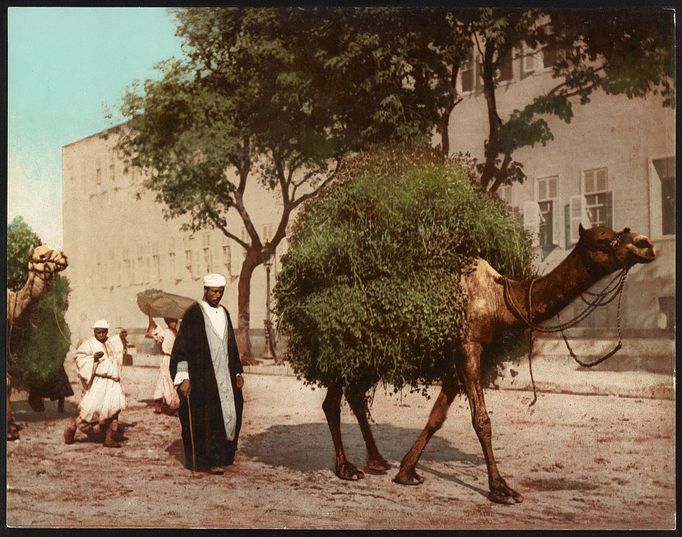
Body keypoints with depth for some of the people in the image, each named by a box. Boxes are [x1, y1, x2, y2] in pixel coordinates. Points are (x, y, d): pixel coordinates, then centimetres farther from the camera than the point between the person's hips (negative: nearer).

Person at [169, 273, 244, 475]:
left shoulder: (223, 313, 13)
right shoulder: (194, 313, -8)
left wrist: (237, 372, 16)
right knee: (203, 419, -3)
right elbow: (182, 345, -11)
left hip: (223, 376, 7)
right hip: (201, 378, -7)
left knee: (228, 415, 7)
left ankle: (221, 456, 20)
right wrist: (183, 377, -18)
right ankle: (205, 460, 5)